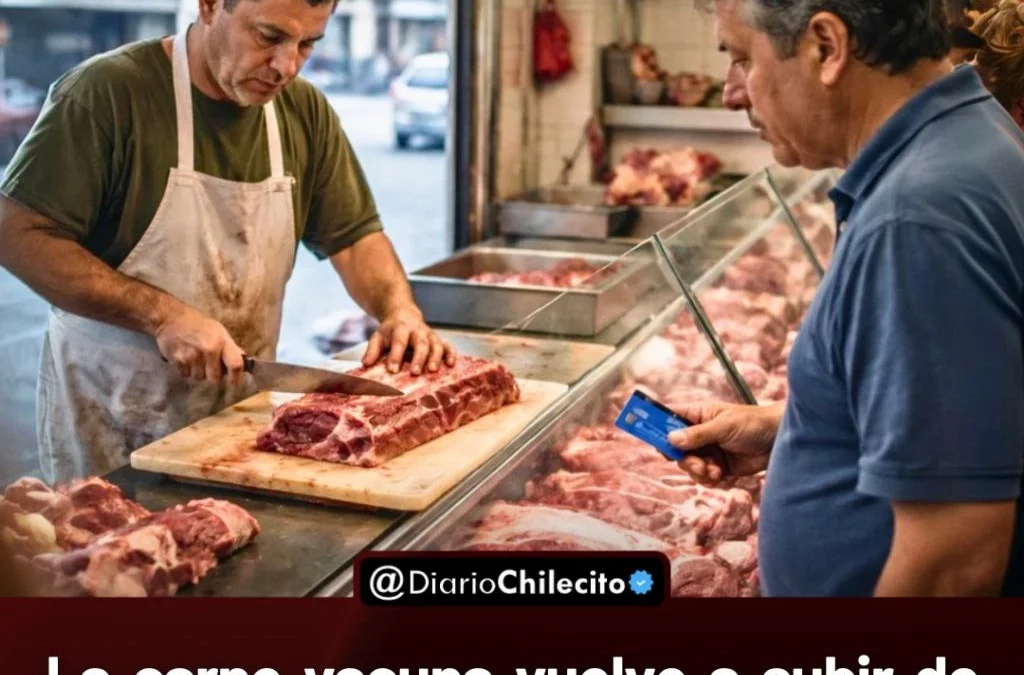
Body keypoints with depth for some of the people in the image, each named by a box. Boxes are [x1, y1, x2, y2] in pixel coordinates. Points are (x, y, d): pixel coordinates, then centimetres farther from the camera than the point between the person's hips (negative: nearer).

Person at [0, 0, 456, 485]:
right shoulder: (107, 91, -15)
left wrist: (400, 310, -13)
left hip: (240, 407, 4)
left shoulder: (305, 112, 2)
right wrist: (162, 315, -24)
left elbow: (353, 236, 7)